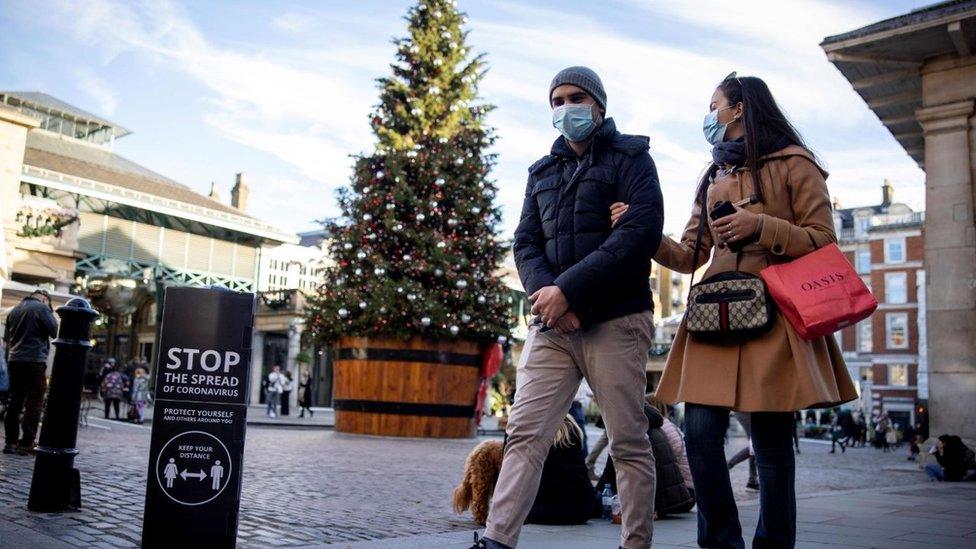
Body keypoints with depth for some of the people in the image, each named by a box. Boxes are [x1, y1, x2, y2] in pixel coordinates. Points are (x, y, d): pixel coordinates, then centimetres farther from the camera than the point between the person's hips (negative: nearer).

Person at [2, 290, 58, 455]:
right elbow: (55, 331, -7)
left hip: (14, 361, 7)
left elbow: (6, 341, 20)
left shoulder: (14, 310, 16)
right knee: (34, 403, -3)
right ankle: (26, 443, -6)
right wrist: (51, 315, 5)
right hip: (34, 361, -7)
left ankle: (10, 441, 10)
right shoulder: (42, 308, -6)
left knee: (15, 401, 10)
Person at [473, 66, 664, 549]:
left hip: (615, 322, -4)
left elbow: (640, 232, -11)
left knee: (629, 443, 2)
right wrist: (543, 293, -11)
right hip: (551, 324, 5)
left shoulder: (629, 157, 4)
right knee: (524, 433, -4)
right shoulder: (542, 172, 21)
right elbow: (525, 242, 12)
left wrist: (567, 288, -17)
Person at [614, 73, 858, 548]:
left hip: (774, 317, -4)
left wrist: (761, 227, -13)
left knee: (772, 441, -2)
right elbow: (689, 256, 19)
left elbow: (823, 241, 0)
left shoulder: (794, 165, 6)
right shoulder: (713, 178, 22)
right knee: (700, 432, -6)